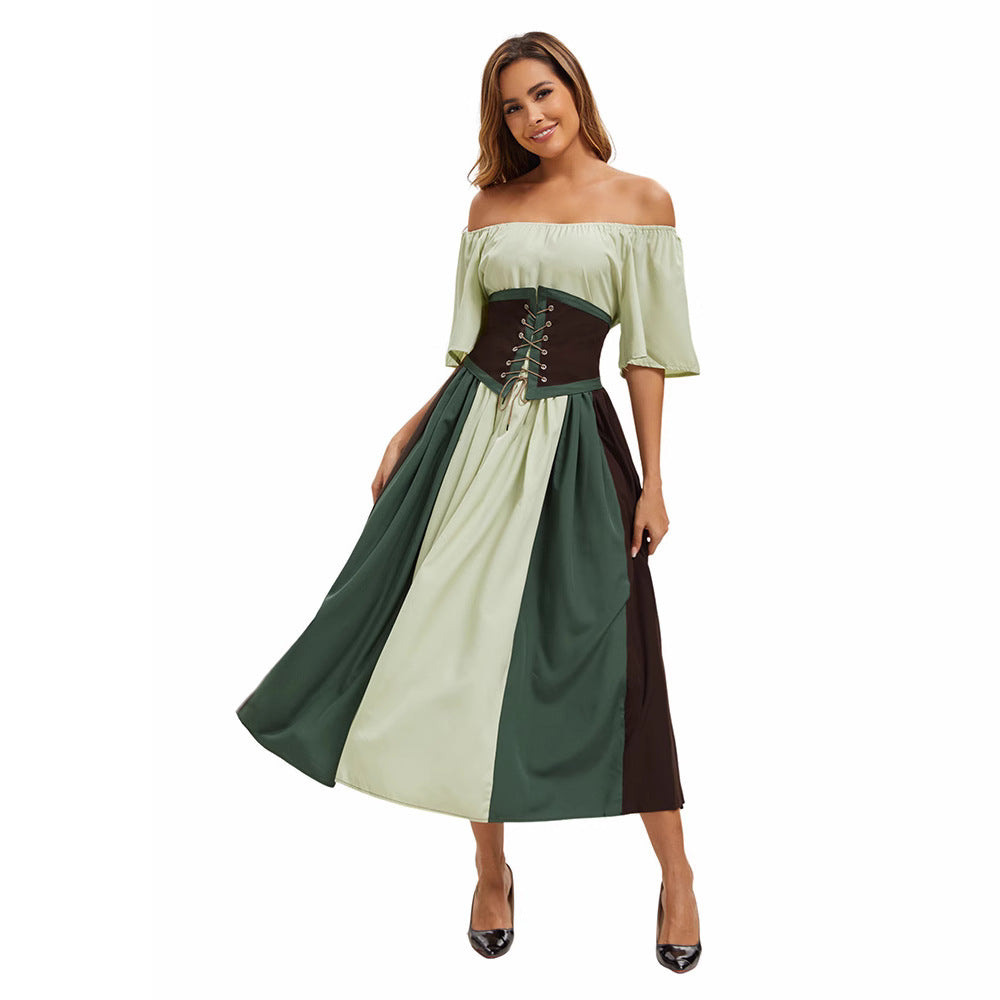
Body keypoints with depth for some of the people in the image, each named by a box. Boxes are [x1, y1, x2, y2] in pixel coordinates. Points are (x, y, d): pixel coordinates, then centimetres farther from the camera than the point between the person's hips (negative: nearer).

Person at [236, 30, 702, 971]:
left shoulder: (642, 202, 4)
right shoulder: (491, 204, 11)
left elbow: (648, 351, 1)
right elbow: (469, 344, 13)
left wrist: (653, 480, -3)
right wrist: (410, 431, 5)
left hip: (576, 442, -3)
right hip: (470, 433, 3)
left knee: (609, 656, -2)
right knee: (464, 644, 4)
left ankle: (674, 871, 18)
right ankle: (491, 870, 22)